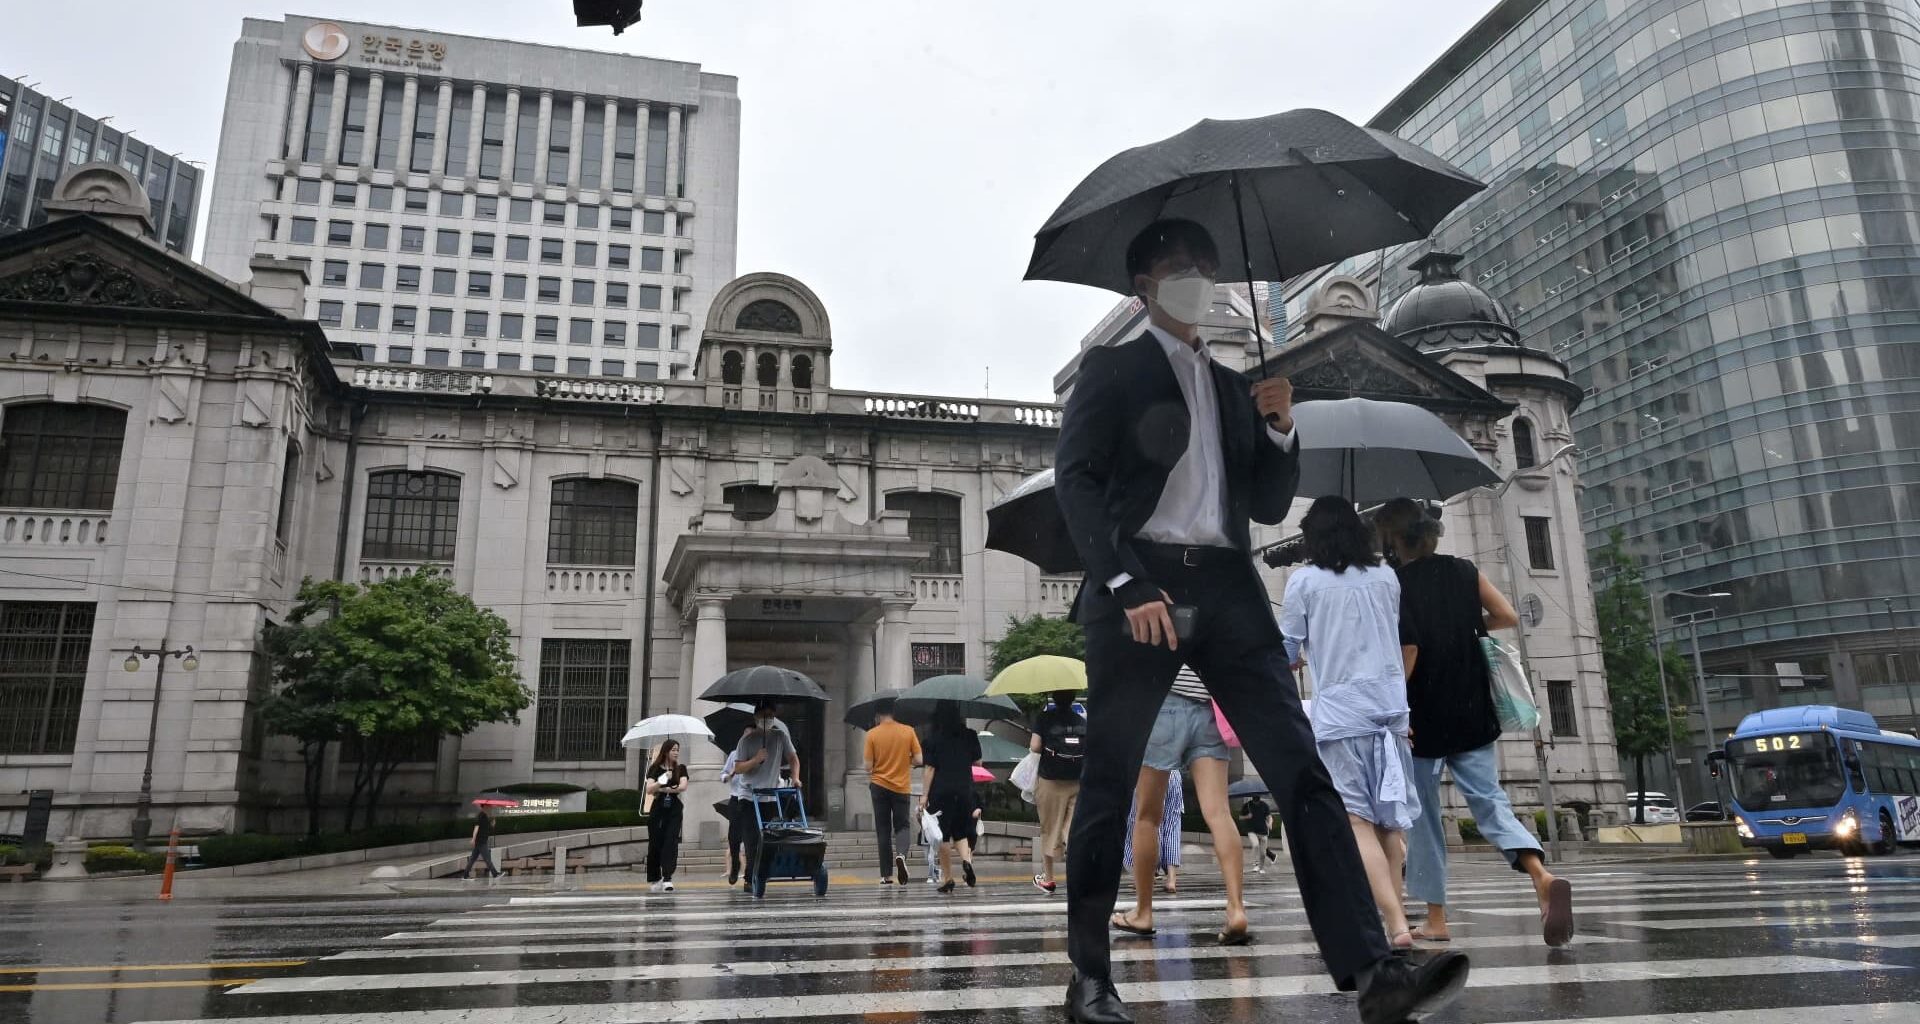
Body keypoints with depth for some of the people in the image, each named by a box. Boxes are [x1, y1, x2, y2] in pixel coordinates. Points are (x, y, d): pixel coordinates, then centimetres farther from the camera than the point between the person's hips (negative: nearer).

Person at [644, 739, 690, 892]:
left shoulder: (681, 768, 5)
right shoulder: (655, 769, 1)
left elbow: (683, 786, -11)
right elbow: (649, 790, -12)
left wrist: (665, 789, -18)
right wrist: (662, 781, -26)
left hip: (674, 810, 0)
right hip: (658, 810, 0)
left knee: (671, 842, -10)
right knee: (655, 844, 4)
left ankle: (667, 878, -15)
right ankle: (654, 879, 20)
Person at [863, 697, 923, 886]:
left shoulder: (872, 734, -6)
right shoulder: (908, 731, -3)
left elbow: (868, 766, -7)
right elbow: (918, 759, -4)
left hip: (880, 787, 0)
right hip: (902, 787, 0)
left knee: (883, 831, 8)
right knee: (903, 826, 12)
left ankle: (887, 875, 7)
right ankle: (901, 855, -18)